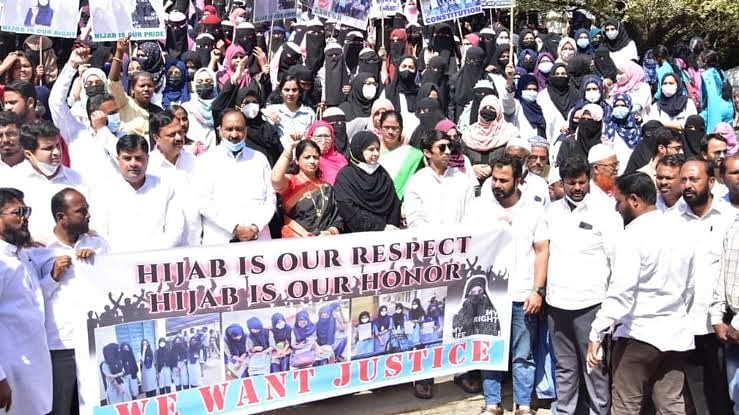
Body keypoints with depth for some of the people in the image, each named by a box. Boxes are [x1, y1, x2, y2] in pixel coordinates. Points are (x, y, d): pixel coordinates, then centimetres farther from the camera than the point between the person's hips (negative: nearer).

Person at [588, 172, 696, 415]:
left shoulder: (634, 236, -14)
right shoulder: (680, 231, 9)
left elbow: (620, 292, -21)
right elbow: (690, 287, 16)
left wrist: (597, 334, -19)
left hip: (639, 334, -7)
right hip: (675, 335, 7)